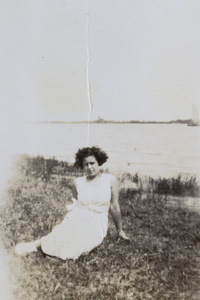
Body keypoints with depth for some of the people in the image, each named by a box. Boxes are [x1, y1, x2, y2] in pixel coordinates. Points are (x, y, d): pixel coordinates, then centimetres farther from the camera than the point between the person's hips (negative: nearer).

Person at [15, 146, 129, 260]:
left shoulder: (110, 180, -2)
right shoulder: (78, 182, 3)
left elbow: (114, 207, 4)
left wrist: (120, 230, 10)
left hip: (96, 225, 0)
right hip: (77, 218, 1)